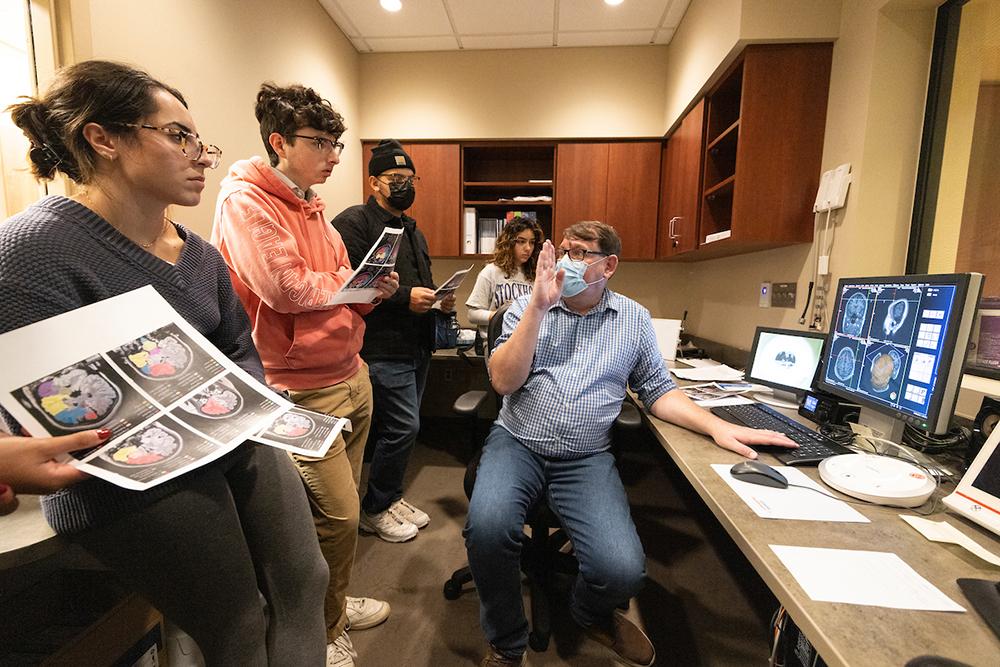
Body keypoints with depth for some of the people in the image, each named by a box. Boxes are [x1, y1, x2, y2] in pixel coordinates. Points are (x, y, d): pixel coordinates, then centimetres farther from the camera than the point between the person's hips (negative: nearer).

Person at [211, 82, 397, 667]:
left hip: (352, 376, 8)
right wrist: (351, 279, -6)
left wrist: (372, 289, -1)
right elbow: (285, 288, -23)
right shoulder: (244, 201, -9)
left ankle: (334, 602, 41)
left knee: (344, 507, 17)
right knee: (337, 515, -1)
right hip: (305, 391, -8)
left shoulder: (310, 206, 17)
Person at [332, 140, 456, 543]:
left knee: (400, 427, 16)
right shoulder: (355, 222, -7)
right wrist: (405, 297, -22)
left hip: (417, 346, 9)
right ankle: (375, 509, 17)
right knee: (403, 426, -5)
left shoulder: (412, 230, 21)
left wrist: (438, 300, 7)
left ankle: (391, 497, 33)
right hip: (383, 347, -9)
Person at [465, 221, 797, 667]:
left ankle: (591, 614, 23)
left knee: (623, 570, -20)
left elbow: (658, 391, 11)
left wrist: (718, 426, -5)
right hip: (516, 444, 0)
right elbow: (504, 381, -10)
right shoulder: (527, 307, 2)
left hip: (586, 459, 1)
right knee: (487, 526, -28)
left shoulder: (634, 319, 6)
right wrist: (539, 306, -17)